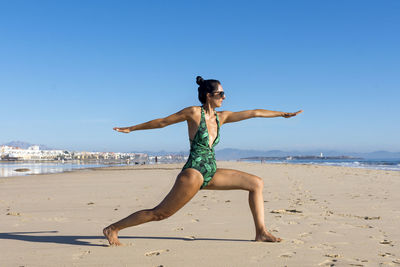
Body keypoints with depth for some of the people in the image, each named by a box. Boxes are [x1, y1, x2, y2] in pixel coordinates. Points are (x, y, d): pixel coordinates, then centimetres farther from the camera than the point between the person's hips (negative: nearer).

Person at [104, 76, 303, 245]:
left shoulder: (220, 117, 11)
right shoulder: (194, 112, -8)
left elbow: (254, 113, 15)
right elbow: (162, 122, 2)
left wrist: (283, 114, 19)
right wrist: (131, 128, 10)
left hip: (211, 174, 8)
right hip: (193, 174, -8)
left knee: (256, 183, 6)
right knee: (159, 214, -7)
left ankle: (261, 232, 8)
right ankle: (112, 229, 7)